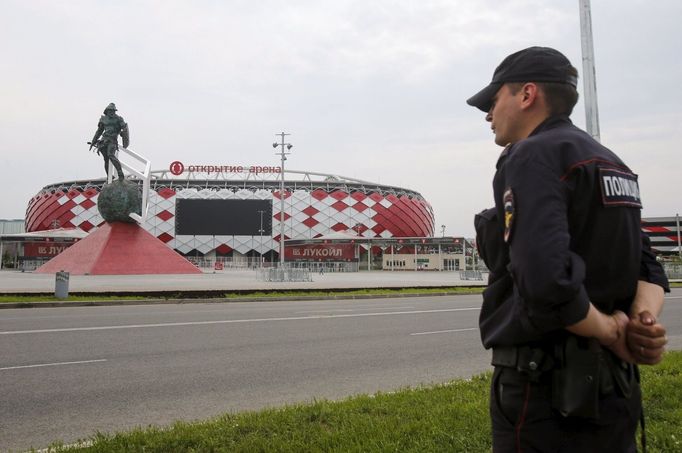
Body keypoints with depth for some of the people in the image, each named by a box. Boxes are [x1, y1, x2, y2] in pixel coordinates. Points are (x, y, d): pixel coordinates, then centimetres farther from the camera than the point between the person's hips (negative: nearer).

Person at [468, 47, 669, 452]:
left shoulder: (532, 156, -15)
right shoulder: (611, 163, 15)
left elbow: (545, 281, -29)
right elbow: (648, 268, 10)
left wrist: (609, 332, -13)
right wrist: (645, 322, -9)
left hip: (547, 393, -9)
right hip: (611, 386, 9)